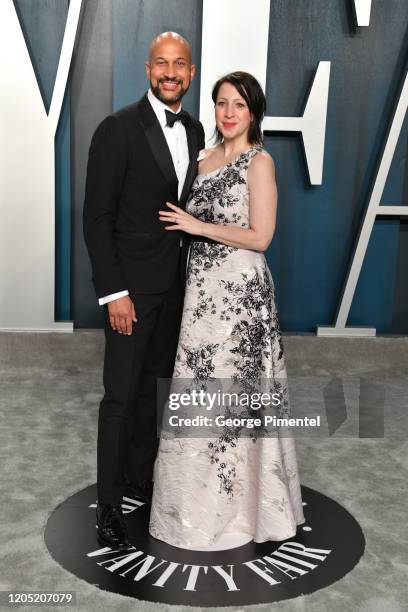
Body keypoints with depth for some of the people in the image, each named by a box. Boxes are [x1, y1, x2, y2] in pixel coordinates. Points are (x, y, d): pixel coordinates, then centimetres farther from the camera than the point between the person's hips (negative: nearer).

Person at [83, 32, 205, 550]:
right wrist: (113, 292, -17)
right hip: (132, 284, -6)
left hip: (174, 284, 6)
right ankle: (108, 505, 15)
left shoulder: (194, 130, 8)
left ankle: (140, 477, 34)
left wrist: (190, 275, 9)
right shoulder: (118, 129, -12)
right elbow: (96, 216, -14)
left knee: (149, 386, 18)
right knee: (121, 395, 0)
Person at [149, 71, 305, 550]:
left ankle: (238, 499, 19)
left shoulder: (259, 162, -7)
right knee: (201, 386, 11)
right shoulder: (206, 158, 14)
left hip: (240, 290, -7)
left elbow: (260, 237, -14)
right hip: (203, 288, 7)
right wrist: (181, 223, 4)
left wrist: (197, 226, -14)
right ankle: (204, 494, 28)